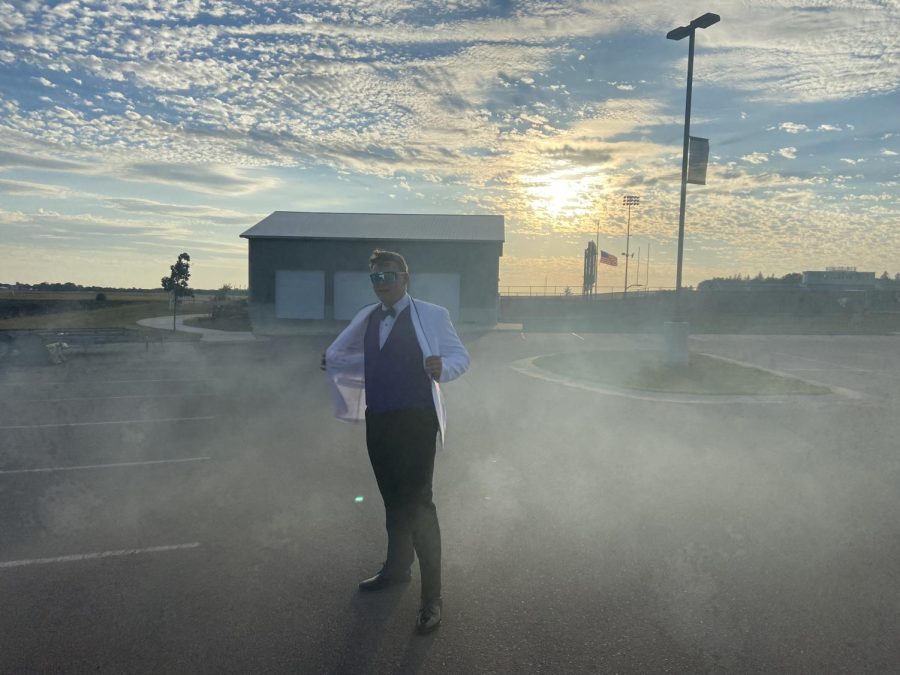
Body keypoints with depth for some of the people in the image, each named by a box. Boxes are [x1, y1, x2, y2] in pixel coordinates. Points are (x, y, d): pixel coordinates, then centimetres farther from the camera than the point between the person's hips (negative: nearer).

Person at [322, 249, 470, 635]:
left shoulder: (430, 315, -7)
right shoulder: (367, 318, 12)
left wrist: (442, 366, -31)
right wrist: (333, 362, 15)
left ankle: (431, 597, 7)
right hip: (378, 421, 7)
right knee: (392, 499, 20)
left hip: (416, 420, -6)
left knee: (417, 502, -6)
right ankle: (397, 568, 41)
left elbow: (460, 356, -10)